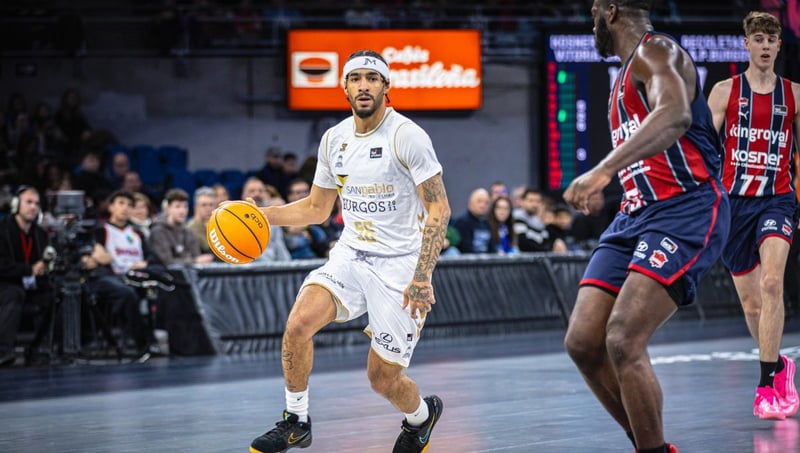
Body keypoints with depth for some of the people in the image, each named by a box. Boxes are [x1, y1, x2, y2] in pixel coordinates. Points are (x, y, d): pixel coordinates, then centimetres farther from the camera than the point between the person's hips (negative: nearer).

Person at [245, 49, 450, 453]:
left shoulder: (407, 136, -14)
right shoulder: (334, 139, 6)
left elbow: (438, 210, -15)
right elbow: (316, 208, 18)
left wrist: (422, 276, -24)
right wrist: (259, 215, 3)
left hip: (400, 264, -5)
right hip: (352, 254, 5)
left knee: (383, 378, -1)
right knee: (298, 324, -21)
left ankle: (421, 415, 35)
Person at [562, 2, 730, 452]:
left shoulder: (655, 51, -8)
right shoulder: (628, 74, 23)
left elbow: (676, 114, -30)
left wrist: (604, 170, -40)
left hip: (686, 209, -9)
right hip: (636, 213, 10)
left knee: (624, 341, -22)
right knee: (583, 342, -2)